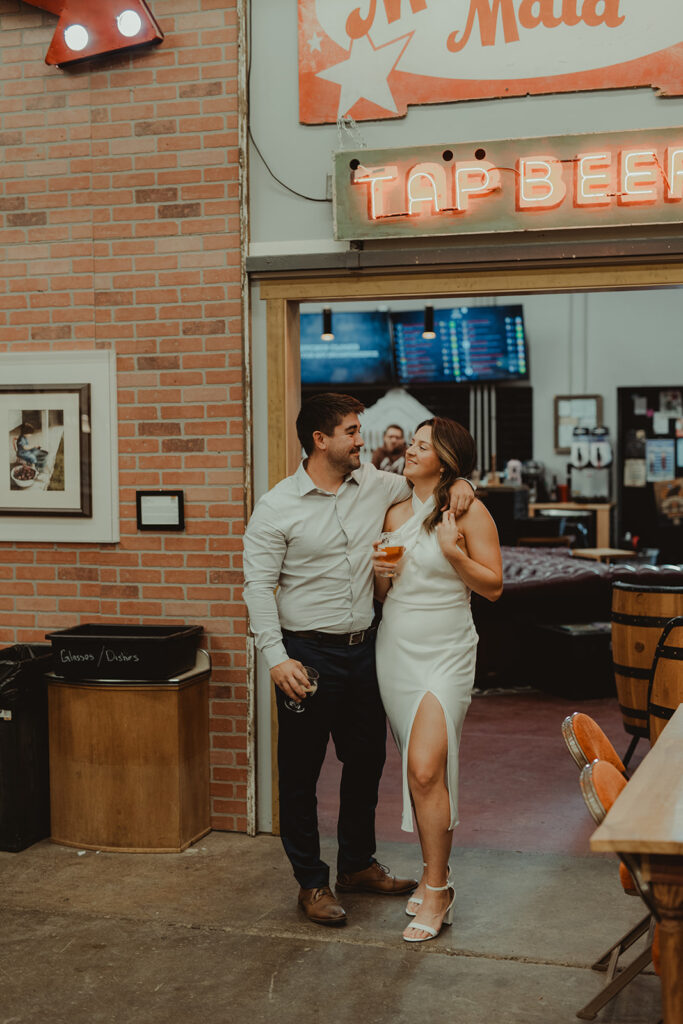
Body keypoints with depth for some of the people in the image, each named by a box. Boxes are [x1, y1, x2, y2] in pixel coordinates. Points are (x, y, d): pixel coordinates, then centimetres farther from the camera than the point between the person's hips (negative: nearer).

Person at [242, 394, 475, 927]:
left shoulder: (376, 485, 5)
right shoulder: (277, 508, -8)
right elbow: (259, 586, -10)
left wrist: (455, 483, -1)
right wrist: (276, 657, -19)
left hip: (363, 648, 6)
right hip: (308, 653, -5)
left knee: (367, 760, 16)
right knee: (301, 769, 3)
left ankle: (358, 863, 34)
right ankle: (312, 882, 17)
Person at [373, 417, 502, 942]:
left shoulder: (469, 513, -6)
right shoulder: (396, 512, 10)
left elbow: (493, 586, -6)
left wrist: (453, 551, -19)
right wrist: (381, 572, -5)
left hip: (445, 653, -5)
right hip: (396, 649, 5)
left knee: (425, 770, -14)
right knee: (419, 771, 10)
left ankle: (437, 890, -1)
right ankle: (436, 872, 24)